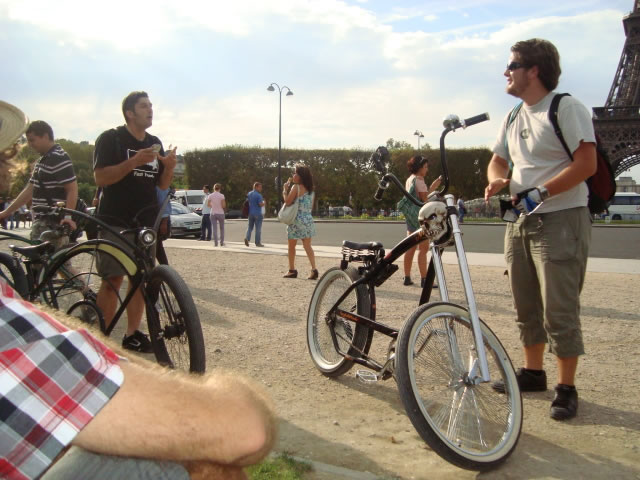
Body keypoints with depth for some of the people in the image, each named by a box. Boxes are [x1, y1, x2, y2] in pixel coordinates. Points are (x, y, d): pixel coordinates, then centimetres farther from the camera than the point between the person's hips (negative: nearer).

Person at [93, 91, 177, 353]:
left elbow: (162, 184, 14)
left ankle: (132, 334, 14)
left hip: (145, 222, 6)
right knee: (113, 279, -9)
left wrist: (169, 167, -7)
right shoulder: (110, 139, -3)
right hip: (115, 222, -5)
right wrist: (134, 161, -23)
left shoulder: (155, 143, 14)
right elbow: (101, 177, -14)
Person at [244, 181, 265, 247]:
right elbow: (261, 204, -18)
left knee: (250, 227, 15)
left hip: (250, 213, 6)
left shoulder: (249, 194, 8)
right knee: (258, 228, 2)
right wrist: (264, 202, 2)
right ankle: (258, 242, 5)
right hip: (258, 213, -6)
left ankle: (247, 238, -8)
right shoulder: (258, 195, -14)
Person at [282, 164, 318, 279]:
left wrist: (285, 189, -1)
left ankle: (292, 270, 13)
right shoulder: (310, 189, 11)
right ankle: (314, 269, -10)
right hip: (308, 220, 6)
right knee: (308, 246, 3)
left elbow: (288, 201, -12)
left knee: (291, 246, 8)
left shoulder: (296, 187, -11)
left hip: (296, 220, -6)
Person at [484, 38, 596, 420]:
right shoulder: (514, 117, 14)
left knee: (560, 312, -6)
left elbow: (587, 164, -16)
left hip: (561, 220, -8)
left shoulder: (566, 108, -10)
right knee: (526, 307, 14)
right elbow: (499, 160, 19)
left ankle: (567, 388, 5)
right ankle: (533, 372, 28)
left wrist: (541, 192, -23)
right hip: (521, 221, 8)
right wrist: (497, 180, -4)